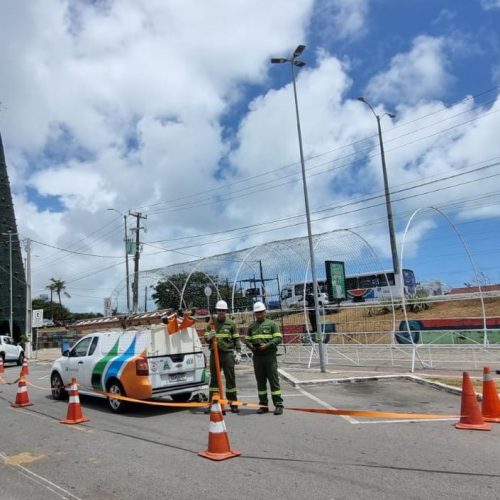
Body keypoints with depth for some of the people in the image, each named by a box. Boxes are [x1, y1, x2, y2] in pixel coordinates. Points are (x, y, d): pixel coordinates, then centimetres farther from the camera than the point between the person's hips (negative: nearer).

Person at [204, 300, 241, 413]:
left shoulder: (231, 323, 5)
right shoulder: (211, 324, 8)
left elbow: (236, 339, 6)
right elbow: (206, 339, 7)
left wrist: (238, 353, -2)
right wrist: (210, 336, -15)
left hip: (228, 354, -1)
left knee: (230, 378, 2)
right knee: (214, 378, 5)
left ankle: (233, 403, 9)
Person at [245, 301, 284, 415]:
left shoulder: (271, 324, 3)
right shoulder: (252, 326, 15)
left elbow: (278, 338, -5)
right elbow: (247, 340, 17)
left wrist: (267, 345, -17)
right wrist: (251, 346, -5)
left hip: (269, 355, -4)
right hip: (257, 356, 4)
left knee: (274, 380, -4)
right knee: (260, 381, 8)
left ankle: (278, 405, 1)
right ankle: (263, 405, 16)